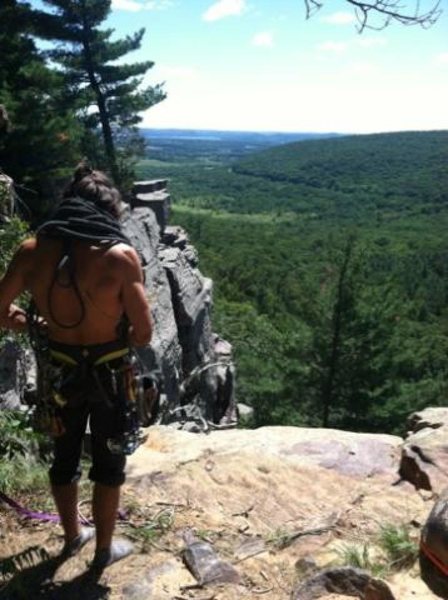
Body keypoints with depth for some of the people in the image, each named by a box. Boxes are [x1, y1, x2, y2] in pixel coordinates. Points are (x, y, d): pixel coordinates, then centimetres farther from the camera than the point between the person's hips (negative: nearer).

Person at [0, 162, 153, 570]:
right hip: (109, 374, -3)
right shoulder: (120, 256, -22)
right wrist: (115, 336, 2)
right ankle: (105, 549, 36)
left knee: (65, 456, 25)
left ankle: (72, 536, 46)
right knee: (108, 463, 18)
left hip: (59, 371, 3)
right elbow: (144, 334, -18)